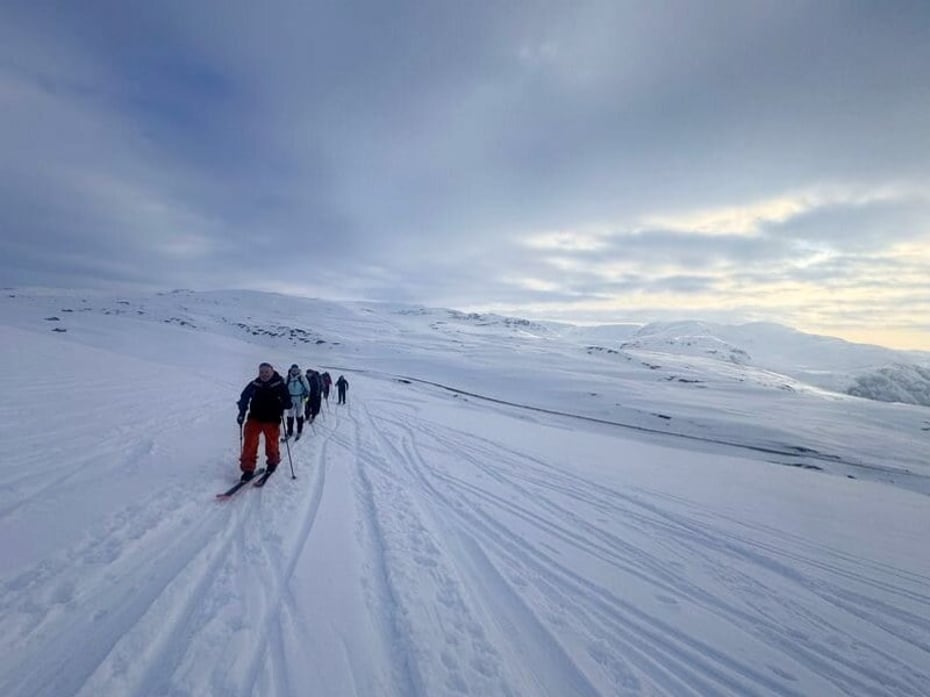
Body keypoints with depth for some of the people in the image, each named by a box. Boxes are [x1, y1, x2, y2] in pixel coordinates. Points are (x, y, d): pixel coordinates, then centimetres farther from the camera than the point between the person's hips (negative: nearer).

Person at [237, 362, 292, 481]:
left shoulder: (280, 385, -5)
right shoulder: (254, 385, 1)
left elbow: (288, 402, -1)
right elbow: (244, 398, 14)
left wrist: (282, 403, -23)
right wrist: (242, 413, 4)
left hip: (272, 420, -2)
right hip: (255, 418, 2)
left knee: (271, 444, 8)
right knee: (249, 444, -5)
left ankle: (272, 462, 34)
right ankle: (248, 468, 8)